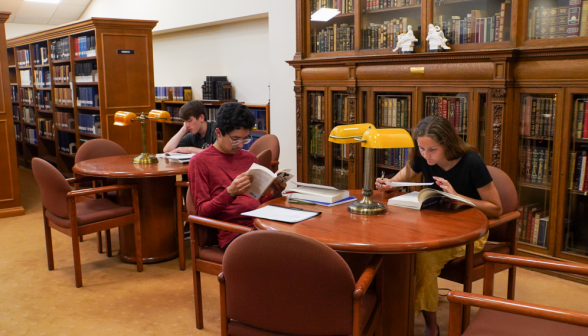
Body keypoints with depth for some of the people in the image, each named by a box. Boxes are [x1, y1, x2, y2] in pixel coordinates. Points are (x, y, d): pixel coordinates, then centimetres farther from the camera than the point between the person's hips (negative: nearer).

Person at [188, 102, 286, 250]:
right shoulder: (200, 161, 5)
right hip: (233, 233, -6)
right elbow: (201, 211, 0)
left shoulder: (250, 158, 22)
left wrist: (274, 194, 4)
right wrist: (230, 192, -16)